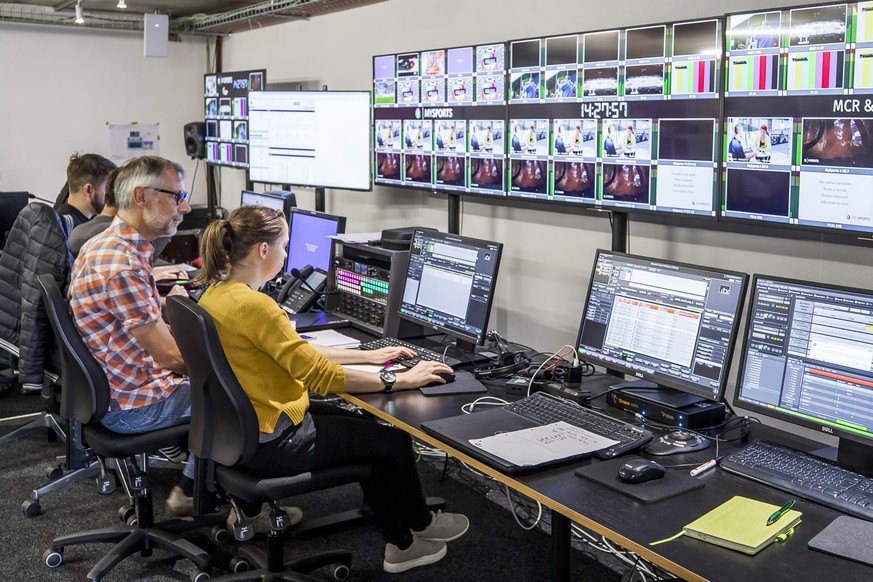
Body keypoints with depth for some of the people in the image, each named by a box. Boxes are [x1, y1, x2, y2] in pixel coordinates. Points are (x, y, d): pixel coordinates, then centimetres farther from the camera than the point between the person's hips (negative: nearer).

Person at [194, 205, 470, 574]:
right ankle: (418, 524, 36)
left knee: (365, 428, 21)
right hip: (270, 442, -10)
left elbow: (295, 351, 9)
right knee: (394, 442, 7)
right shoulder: (253, 305, -29)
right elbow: (321, 376, -27)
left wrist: (368, 356, 9)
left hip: (242, 427, 10)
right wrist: (399, 381, -18)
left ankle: (400, 542, 29)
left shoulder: (216, 293, 3)